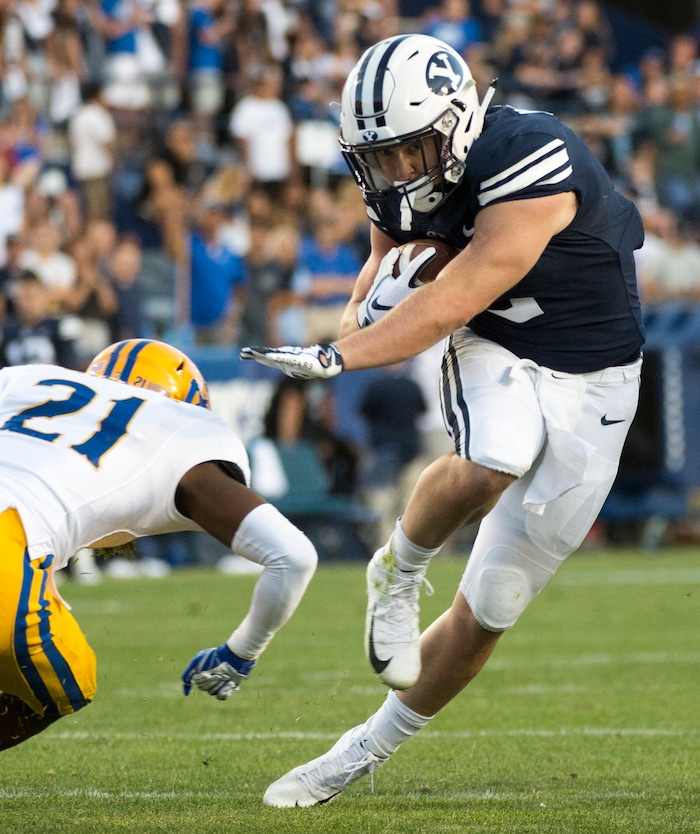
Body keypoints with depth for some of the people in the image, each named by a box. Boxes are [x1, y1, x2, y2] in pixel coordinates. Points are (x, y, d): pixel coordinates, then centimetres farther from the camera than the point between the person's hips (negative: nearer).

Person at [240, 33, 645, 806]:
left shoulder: (531, 167, -29)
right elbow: (391, 257, 13)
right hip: (494, 356, 3)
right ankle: (397, 573, -5)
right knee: (486, 468, -36)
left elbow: (451, 305, -30)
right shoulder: (401, 183, -7)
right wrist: (379, 286, -12)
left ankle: (368, 749, 18)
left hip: (586, 384, -3)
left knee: (488, 608, -1)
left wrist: (333, 357, -31)